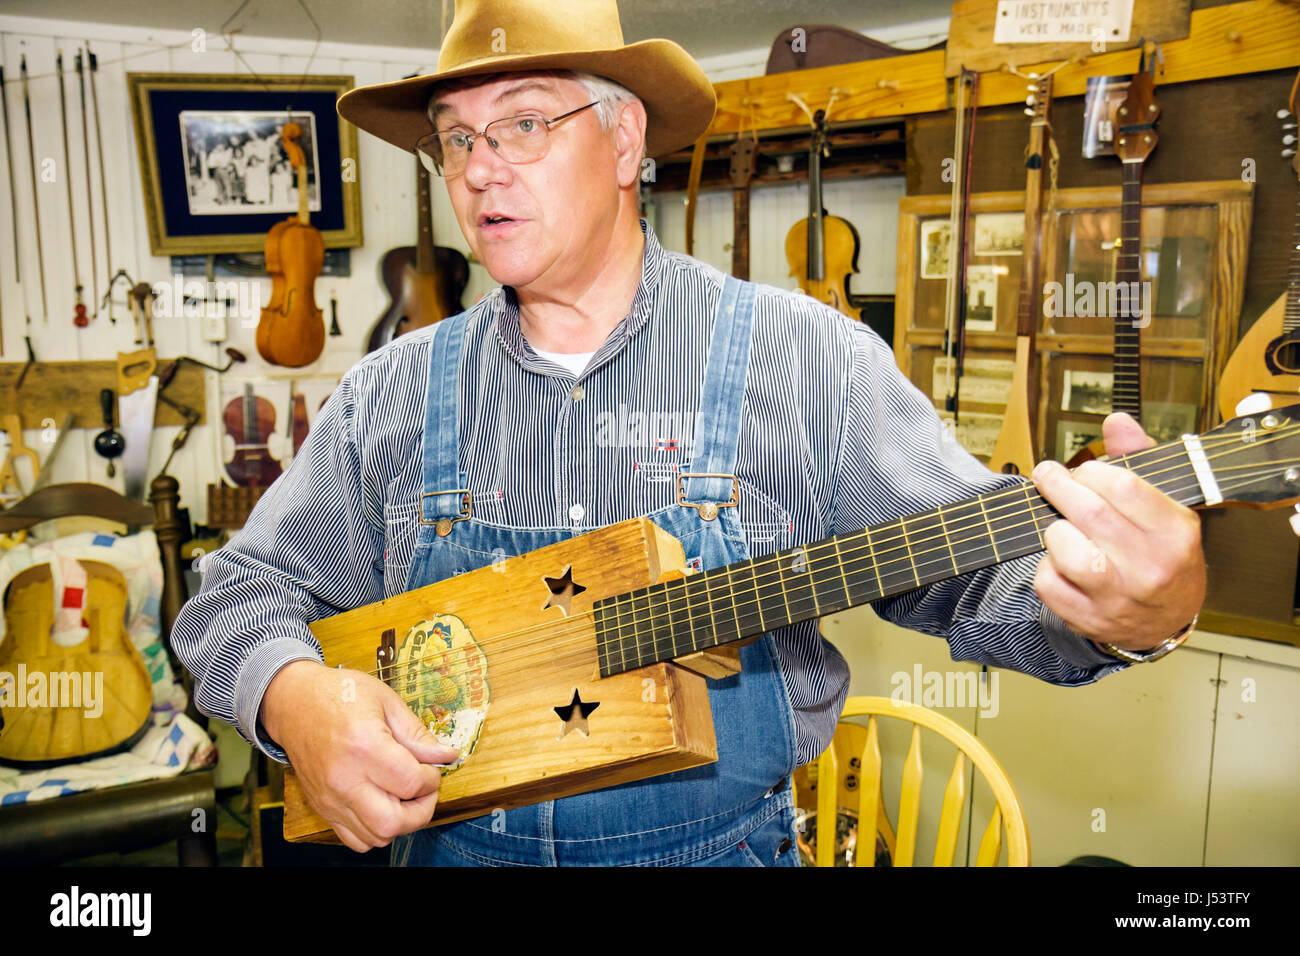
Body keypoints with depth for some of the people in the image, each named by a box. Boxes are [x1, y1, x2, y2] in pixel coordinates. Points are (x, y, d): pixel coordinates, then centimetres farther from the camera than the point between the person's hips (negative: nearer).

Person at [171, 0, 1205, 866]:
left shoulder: (805, 357, -5)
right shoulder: (394, 396, 1)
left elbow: (968, 567, -5)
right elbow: (245, 591, 5)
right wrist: (297, 698, -15)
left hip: (723, 843, -1)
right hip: (450, 838, 2)